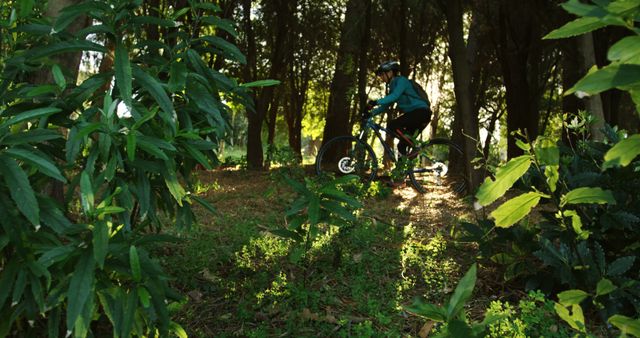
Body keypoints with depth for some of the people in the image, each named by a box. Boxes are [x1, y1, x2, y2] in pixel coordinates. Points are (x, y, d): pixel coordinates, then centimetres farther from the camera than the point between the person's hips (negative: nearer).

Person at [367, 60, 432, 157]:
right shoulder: (392, 86, 20)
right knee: (402, 145, 5)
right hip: (414, 113, 9)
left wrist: (376, 102, -29)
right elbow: (386, 106, 16)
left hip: (421, 112, -9)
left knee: (392, 125, -21)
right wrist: (371, 113, 4)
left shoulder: (401, 80, -6)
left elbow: (394, 96, -24)